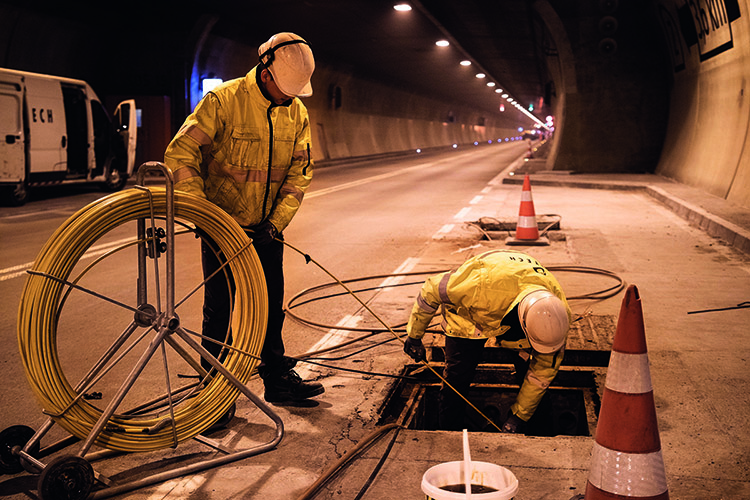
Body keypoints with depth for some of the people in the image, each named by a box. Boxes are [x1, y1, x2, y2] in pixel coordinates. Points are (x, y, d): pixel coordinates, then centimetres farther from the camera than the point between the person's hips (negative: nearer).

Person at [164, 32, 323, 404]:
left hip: (267, 228, 5)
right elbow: (180, 154, -18)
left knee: (271, 304, 13)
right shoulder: (223, 101, -17)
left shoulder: (297, 113, -1)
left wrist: (276, 221, -11)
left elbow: (299, 172, 1)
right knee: (219, 309, 3)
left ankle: (277, 379, 26)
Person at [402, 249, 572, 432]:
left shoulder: (558, 311, -33)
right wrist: (414, 336, -17)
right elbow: (432, 289, -30)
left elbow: (545, 369, -18)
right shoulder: (484, 284, -48)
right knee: (457, 377, -11)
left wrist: (519, 416, -14)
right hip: (467, 313, -3)